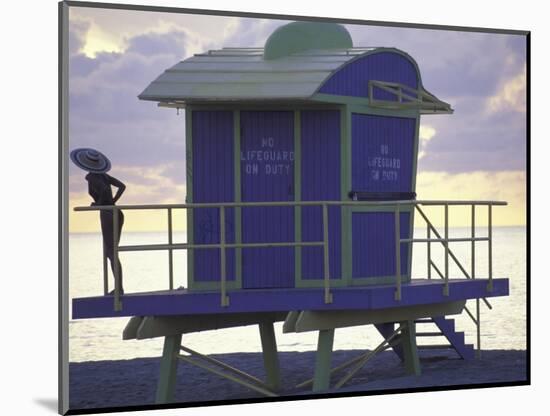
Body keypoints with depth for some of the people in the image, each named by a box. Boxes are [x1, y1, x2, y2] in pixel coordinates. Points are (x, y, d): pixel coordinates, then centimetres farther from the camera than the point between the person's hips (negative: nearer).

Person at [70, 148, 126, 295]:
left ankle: (120, 288, -7)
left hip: (107, 215, -8)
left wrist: (99, 204, -10)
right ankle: (118, 287, 14)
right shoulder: (104, 175, 15)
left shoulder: (91, 177, -8)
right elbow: (122, 186, 12)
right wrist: (112, 202, 10)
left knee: (112, 254, -5)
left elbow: (105, 189, -25)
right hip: (117, 213, 8)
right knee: (110, 252, 15)